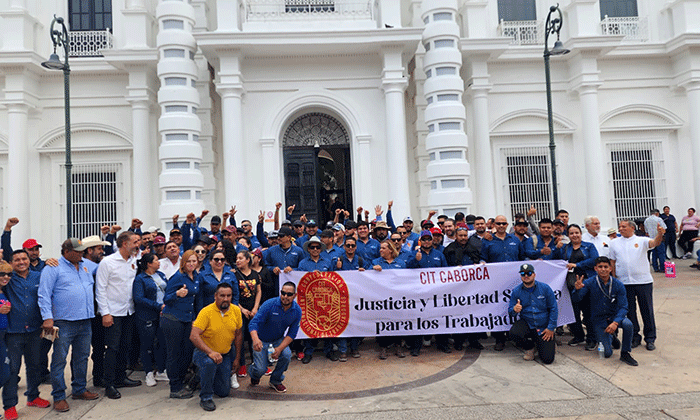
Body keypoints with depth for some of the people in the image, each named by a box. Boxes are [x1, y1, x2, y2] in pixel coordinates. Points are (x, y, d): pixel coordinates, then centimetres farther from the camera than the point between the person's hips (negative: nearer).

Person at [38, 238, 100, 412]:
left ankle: (79, 389, 28)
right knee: (59, 360, 0)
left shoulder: (85, 266, 15)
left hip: (84, 322, 6)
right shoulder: (53, 268, -6)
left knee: (82, 357, 14)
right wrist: (48, 317, -19)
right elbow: (44, 295, -11)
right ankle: (59, 397, 11)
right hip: (64, 323, -6)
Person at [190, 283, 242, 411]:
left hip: (226, 354, 5)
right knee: (210, 363, -40)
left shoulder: (236, 311, -6)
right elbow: (193, 336, -27)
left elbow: (238, 335, 5)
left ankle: (205, 377, 38)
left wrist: (237, 358, 6)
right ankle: (205, 398, -17)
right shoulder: (206, 312, -21)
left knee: (223, 392, 7)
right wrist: (210, 352, -38)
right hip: (204, 352, -4)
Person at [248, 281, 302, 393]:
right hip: (261, 340, -3)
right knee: (261, 369, -15)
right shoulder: (269, 305, -26)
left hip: (278, 340, 3)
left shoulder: (297, 311, -14)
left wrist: (280, 348, -24)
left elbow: (292, 333, -9)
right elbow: (254, 322, -31)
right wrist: (255, 339, -51)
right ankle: (254, 376, 26)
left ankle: (275, 381, 4)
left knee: (287, 355, -25)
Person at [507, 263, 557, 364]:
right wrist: (514, 310, -26)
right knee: (513, 333, -33)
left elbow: (554, 309, -2)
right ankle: (529, 348, 3)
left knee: (547, 359, -11)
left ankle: (550, 345, 29)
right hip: (526, 324, 1)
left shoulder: (545, 288, -5)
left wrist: (551, 328, -8)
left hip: (544, 328, -1)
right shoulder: (516, 291, -4)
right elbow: (510, 311, -1)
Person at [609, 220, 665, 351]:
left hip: (643, 281, -2)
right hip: (624, 282, 2)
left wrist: (660, 234, -39)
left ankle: (650, 339, 17)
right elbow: (613, 262, 11)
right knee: (629, 311, 8)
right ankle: (634, 337, 21)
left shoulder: (641, 240, 2)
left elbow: (655, 243, -17)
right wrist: (613, 280, 7)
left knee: (647, 311, 5)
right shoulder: (614, 243, 9)